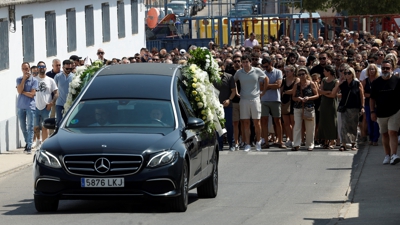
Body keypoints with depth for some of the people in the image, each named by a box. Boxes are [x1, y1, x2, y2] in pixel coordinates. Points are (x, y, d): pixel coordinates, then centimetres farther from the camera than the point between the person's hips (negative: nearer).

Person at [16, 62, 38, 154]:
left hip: (30, 106, -4)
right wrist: (24, 79, -8)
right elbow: (19, 91, -9)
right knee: (23, 126, 11)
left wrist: (23, 92, -5)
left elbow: (32, 94, -9)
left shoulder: (34, 80, -2)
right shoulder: (19, 79, 7)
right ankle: (27, 142, 26)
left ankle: (29, 146, -12)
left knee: (30, 126, -8)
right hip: (20, 106, 4)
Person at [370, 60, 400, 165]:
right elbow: (372, 98, 9)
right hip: (381, 113, 4)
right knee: (384, 134, 11)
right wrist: (372, 112, 2)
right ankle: (387, 155, 20)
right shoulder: (376, 82, 6)